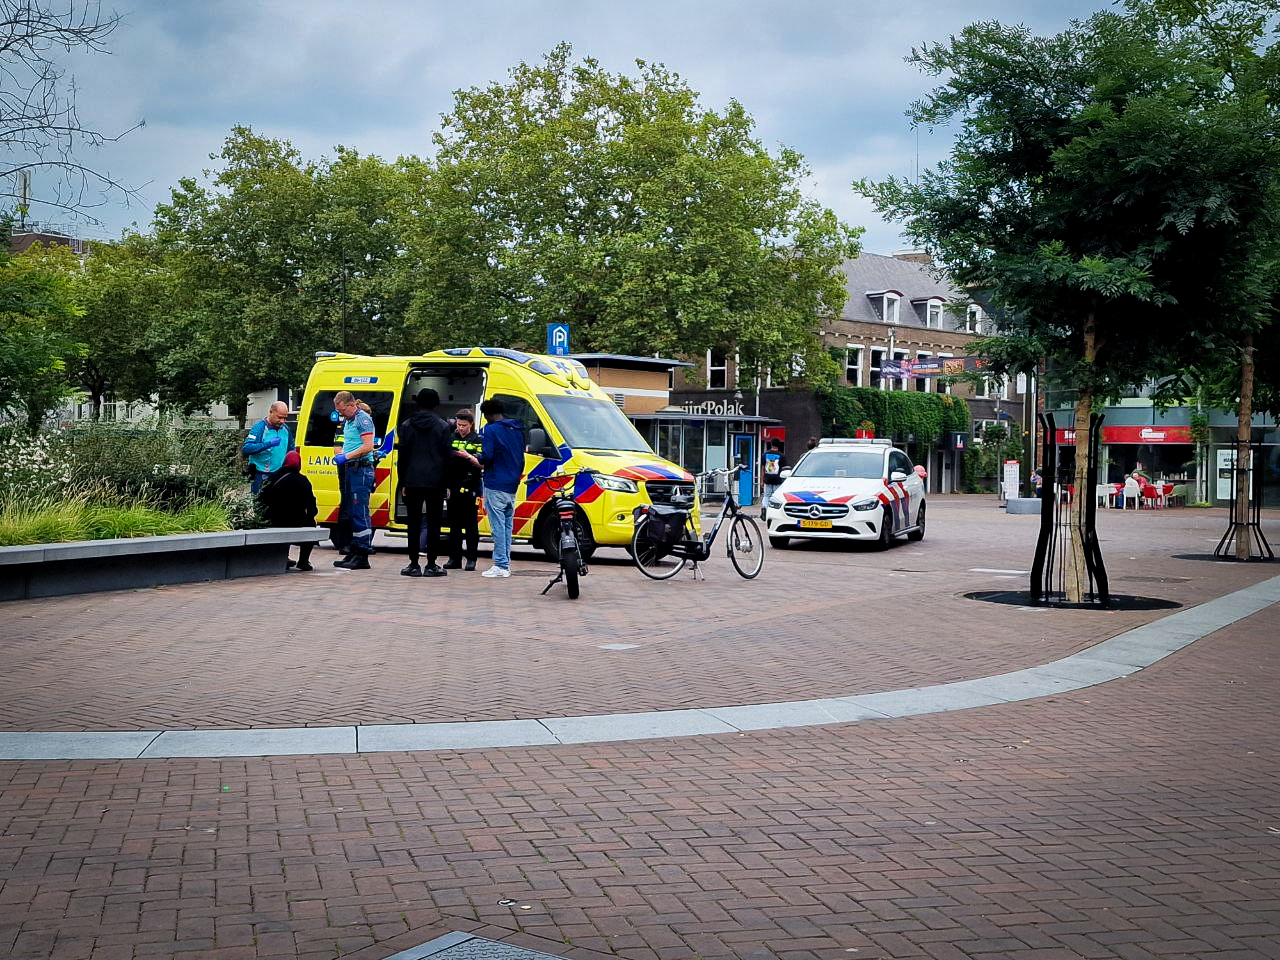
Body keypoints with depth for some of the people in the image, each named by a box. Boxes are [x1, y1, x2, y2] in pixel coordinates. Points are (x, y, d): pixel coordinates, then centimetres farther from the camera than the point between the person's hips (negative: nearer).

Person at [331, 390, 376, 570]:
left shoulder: (363, 419, -9)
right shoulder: (348, 421, 20)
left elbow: (368, 446, -19)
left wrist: (346, 456, -17)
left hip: (361, 470, -10)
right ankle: (353, 553, 17)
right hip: (350, 469, 10)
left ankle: (362, 556, -10)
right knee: (352, 513, 11)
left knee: (360, 513, -11)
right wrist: (340, 456, 14)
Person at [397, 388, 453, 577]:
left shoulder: (406, 425, 3)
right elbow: (448, 456, -2)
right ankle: (431, 565, 2)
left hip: (413, 481, 1)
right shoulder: (443, 427, -2)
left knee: (414, 523, 5)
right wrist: (447, 483, 5)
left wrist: (403, 482, 9)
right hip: (435, 482, -1)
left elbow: (402, 455, 3)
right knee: (433, 523, 3)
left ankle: (414, 565, 5)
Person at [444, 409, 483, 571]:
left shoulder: (477, 440, 0)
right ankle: (454, 559, 12)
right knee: (454, 524, 7)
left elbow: (480, 463, -6)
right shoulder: (452, 438, 12)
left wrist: (468, 456, -24)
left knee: (470, 524, -2)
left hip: (470, 486, -4)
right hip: (453, 486, 4)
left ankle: (471, 559, 2)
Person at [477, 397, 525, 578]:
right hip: (512, 487, 8)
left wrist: (479, 461, 2)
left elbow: (487, 456, -19)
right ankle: (506, 563, 15)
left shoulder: (490, 430, -10)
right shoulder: (518, 430, 14)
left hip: (495, 485, -8)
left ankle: (501, 565, -6)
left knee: (498, 525, -5)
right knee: (507, 524, 12)